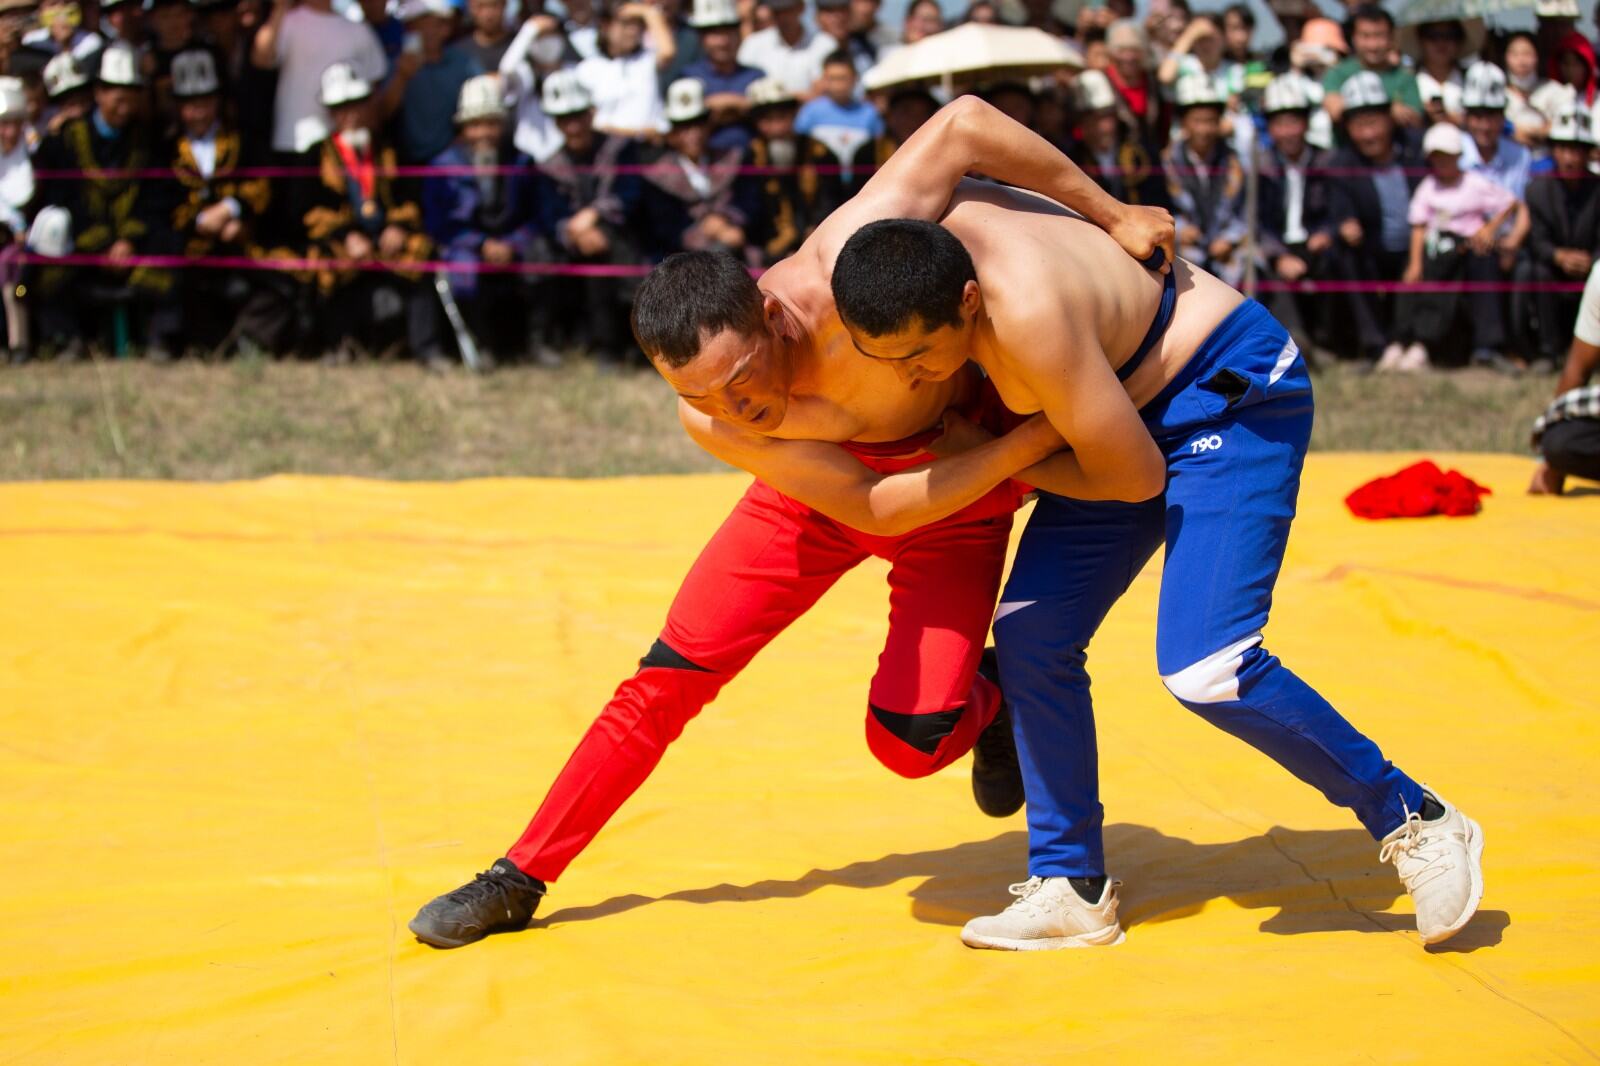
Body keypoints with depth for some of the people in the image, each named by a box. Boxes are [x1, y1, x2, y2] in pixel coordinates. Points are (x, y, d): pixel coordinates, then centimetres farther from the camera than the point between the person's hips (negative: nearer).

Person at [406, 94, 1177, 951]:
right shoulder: (707, 422, -29)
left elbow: (962, 123, -32)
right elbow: (875, 508, -28)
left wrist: (1112, 217, -27)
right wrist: (1029, 443, -36)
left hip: (964, 479, -2)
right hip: (828, 487, 2)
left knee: (907, 740, -16)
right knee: (673, 674, -3)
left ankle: (988, 700, 22)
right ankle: (519, 879, 10)